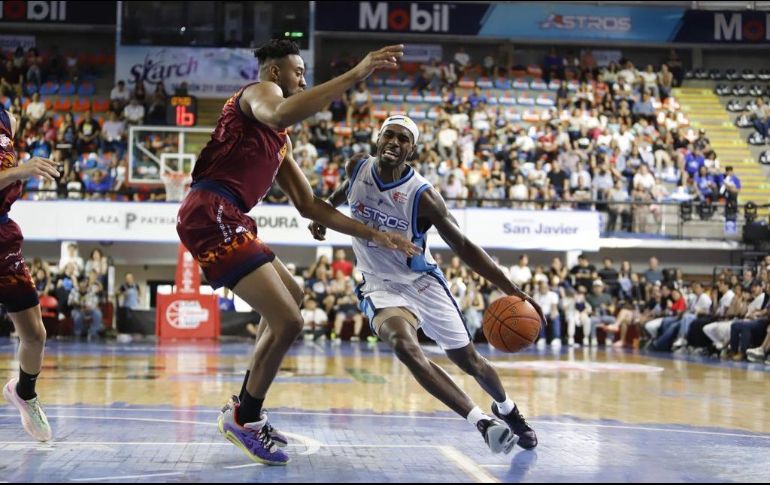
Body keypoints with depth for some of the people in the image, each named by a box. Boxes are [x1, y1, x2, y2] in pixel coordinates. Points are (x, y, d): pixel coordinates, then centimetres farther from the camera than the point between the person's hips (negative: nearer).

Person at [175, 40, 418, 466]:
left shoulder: (280, 142, 28)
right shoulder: (259, 91, 0)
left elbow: (308, 205, 29)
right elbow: (279, 114, -27)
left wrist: (374, 235, 23)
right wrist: (354, 75, -29)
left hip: (225, 219, 11)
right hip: (211, 213, -11)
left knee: (291, 295, 28)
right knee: (287, 321, -15)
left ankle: (245, 409, 28)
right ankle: (243, 419, 4)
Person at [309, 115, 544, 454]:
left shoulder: (423, 196, -21)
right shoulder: (358, 166, -10)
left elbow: (463, 247, -17)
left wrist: (511, 291, -24)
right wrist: (323, 210, 21)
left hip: (423, 282, -1)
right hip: (381, 286, 1)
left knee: (468, 359, 8)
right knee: (405, 347, -30)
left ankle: (506, 409, 42)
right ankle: (482, 422, -32)